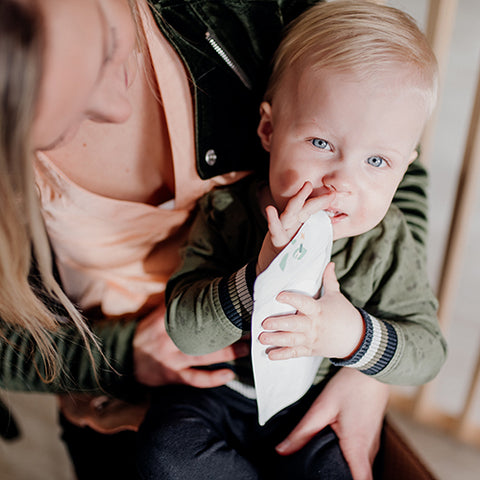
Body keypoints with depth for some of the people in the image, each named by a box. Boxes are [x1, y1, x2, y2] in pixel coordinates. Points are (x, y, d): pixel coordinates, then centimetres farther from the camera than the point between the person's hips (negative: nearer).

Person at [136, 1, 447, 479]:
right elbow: (182, 329, -21)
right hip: (220, 393, 0)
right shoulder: (227, 211, -18)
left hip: (318, 407, 1)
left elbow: (427, 353, -10)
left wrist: (355, 335, -30)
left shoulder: (387, 244, -15)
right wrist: (256, 280, -39)